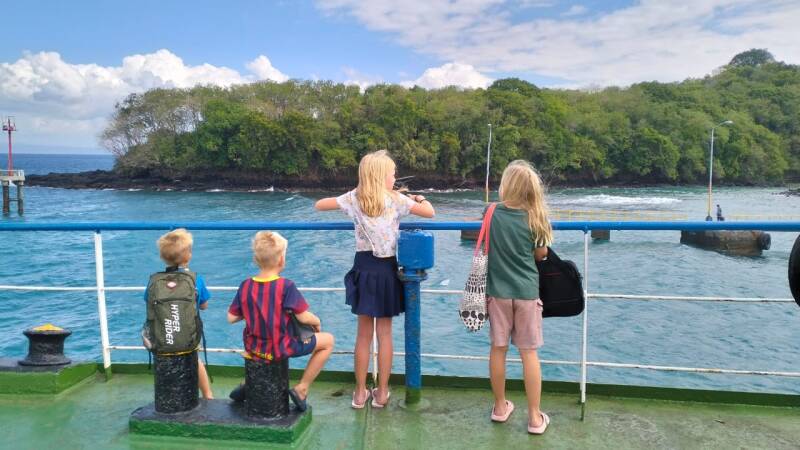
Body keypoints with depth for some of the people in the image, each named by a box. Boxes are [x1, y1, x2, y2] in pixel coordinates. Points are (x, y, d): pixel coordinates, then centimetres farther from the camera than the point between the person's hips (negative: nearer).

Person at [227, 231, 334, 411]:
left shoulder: (245, 286, -6)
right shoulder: (286, 286, -19)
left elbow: (231, 318, -1)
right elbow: (304, 317, -17)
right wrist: (317, 322, 4)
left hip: (253, 348, 6)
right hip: (280, 349, -6)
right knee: (328, 340, 9)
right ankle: (302, 388, 7)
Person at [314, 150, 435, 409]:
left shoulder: (354, 198, 0)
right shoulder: (396, 200, -5)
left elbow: (319, 205, 8)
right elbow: (430, 213, -2)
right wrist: (420, 199, 19)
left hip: (364, 268, 2)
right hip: (386, 270, -1)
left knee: (363, 334, 11)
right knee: (384, 333, 8)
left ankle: (360, 393, 19)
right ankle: (382, 393, 17)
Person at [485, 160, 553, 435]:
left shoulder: (491, 213, -7)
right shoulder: (534, 217, -8)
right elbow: (541, 254, 3)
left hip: (498, 291, 1)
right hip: (526, 292, -1)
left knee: (498, 348, 12)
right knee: (529, 353, 6)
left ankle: (500, 407, 27)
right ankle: (535, 417, 13)